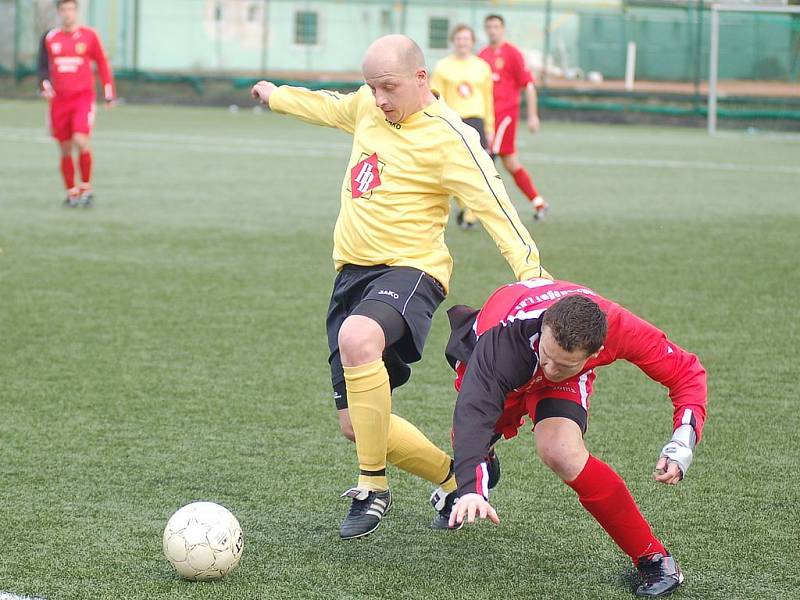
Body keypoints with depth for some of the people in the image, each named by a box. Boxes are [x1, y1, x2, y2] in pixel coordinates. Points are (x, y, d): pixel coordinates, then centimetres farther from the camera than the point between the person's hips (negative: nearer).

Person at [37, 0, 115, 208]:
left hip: (83, 97, -3)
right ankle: (71, 192, 17)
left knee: (80, 142, -19)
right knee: (65, 150, 4)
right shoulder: (50, 38, 6)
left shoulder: (89, 36, 1)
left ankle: (86, 188, -3)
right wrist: (44, 85, -10)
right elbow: (43, 66, 10)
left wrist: (109, 95, 7)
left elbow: (102, 65, 7)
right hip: (59, 100, 3)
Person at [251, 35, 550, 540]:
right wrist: (277, 97, 49)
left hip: (409, 270, -8)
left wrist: (531, 270, -29)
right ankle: (456, 478, 29)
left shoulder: (449, 137, -12)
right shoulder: (368, 107, 11)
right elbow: (330, 106, 33)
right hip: (353, 271, 8)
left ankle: (374, 487, -26)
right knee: (356, 425, 5)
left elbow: (494, 205, -17)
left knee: (357, 338, -41)